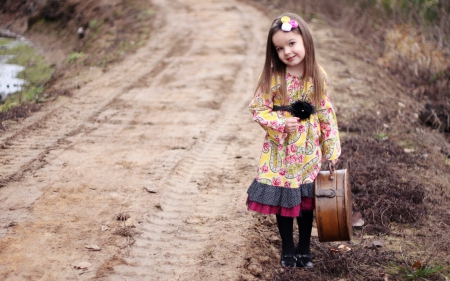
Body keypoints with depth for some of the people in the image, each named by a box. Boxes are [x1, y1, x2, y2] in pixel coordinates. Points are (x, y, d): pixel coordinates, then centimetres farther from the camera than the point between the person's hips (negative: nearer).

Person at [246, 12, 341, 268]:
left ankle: (304, 249, 28)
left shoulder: (318, 77, -5)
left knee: (307, 200, 12)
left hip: (308, 151, 2)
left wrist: (332, 149, 1)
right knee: (283, 199, 8)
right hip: (281, 150, -2)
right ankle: (288, 250, 24)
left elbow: (326, 113, 1)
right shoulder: (273, 77, -12)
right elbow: (258, 109, -7)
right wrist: (281, 124, -22)